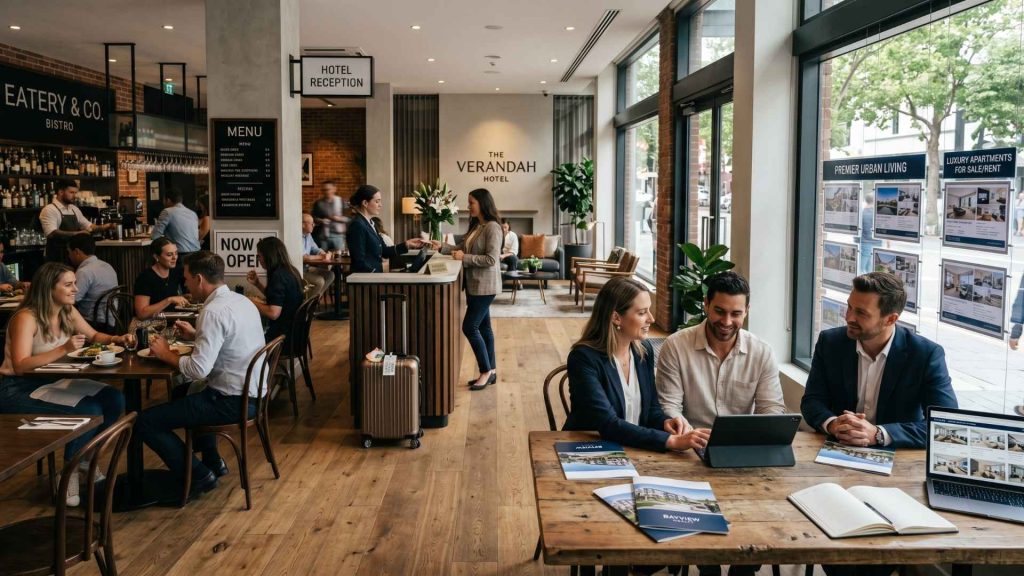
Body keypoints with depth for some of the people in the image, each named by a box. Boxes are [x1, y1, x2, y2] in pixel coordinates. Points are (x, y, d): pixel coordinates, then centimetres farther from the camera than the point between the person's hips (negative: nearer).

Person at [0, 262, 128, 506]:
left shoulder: (68, 312, 3)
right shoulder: (26, 318, -20)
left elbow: (94, 335, 18)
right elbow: (20, 366, -30)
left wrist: (115, 339, -2)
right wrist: (63, 349, -36)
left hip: (52, 382, 8)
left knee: (114, 400, -11)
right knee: (89, 411, -26)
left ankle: (85, 459, 9)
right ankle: (69, 472, -4)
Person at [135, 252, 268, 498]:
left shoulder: (214, 312, -21)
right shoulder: (242, 301, 7)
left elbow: (198, 369, -26)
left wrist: (166, 354, -10)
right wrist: (196, 335, 14)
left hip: (234, 402, -10)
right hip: (252, 393, 10)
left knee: (145, 422, -5)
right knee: (183, 394, 35)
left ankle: (199, 476, 5)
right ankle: (212, 461, 32)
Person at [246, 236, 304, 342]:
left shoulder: (278, 276, -20)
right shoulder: (290, 271, 7)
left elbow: (273, 313, -26)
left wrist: (254, 302, -10)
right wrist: (257, 284, 11)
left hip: (281, 333, -9)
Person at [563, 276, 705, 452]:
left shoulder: (644, 350, 2)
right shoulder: (584, 358, -18)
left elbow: (651, 408, 10)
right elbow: (608, 424, -26)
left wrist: (666, 422, -12)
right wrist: (673, 441, -32)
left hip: (634, 450, 5)